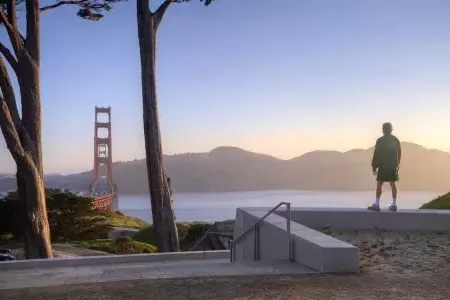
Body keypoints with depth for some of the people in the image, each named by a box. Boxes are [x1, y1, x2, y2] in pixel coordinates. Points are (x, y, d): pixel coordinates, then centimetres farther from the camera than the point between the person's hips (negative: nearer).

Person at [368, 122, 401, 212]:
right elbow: (399, 154, 12)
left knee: (379, 184, -2)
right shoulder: (396, 140, 7)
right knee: (393, 184, 8)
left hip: (383, 166, -5)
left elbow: (376, 154, -8)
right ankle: (394, 205, 10)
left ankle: (376, 205, -5)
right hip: (393, 166, 5)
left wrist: (374, 166, -2)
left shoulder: (380, 140, -8)